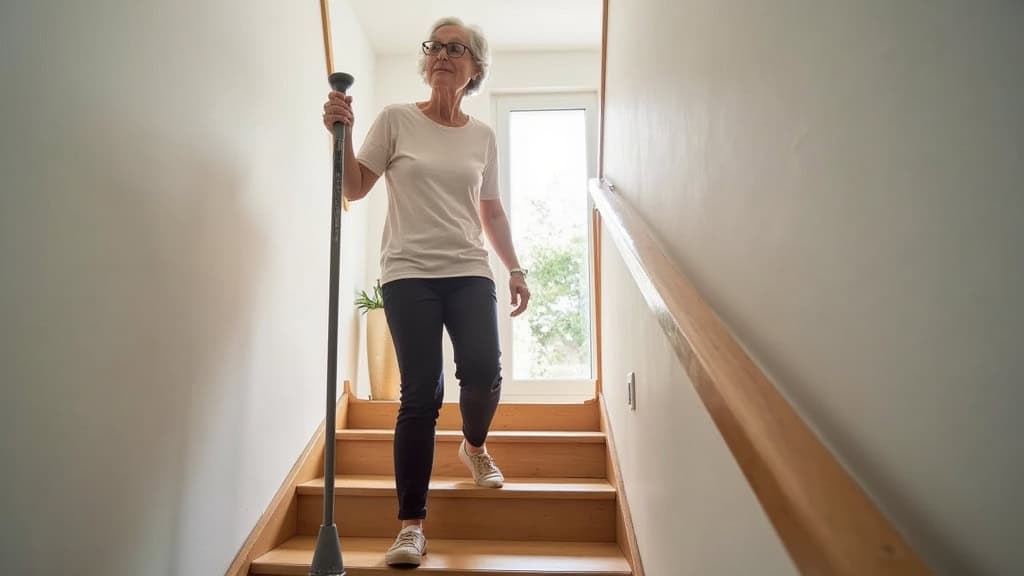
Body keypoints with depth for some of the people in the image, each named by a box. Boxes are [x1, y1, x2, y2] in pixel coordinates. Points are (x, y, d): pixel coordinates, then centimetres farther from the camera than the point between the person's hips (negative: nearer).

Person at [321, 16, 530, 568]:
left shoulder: (482, 135, 12)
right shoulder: (396, 119, 4)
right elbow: (354, 189, 4)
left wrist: (515, 269, 14)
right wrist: (341, 133, -10)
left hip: (470, 272, 3)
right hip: (408, 273, -2)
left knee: (483, 373, -15)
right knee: (421, 394, -8)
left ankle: (474, 446, 22)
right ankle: (411, 523, 6)